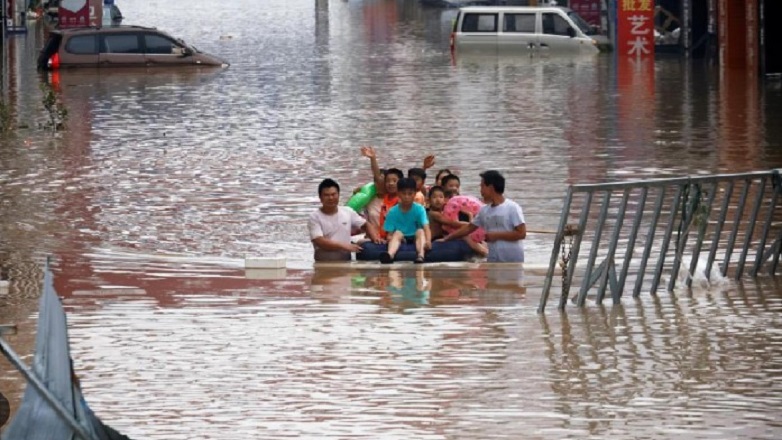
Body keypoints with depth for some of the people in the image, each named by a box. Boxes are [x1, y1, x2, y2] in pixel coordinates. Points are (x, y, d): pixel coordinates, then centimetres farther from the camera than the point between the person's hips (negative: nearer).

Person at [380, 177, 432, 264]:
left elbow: (426, 227, -23)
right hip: (401, 240, 0)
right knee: (397, 233, -29)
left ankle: (421, 255, -58)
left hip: (415, 238, 0)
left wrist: (428, 241, -43)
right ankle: (390, 255, -59)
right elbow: (390, 233, -6)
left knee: (420, 231, -28)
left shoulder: (419, 209, -9)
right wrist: (390, 238, -31)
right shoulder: (393, 212, -5)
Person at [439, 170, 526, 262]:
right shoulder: (484, 211, 10)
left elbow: (521, 233, -15)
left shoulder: (512, 208, -10)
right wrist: (446, 238, 20)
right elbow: (469, 228, 20)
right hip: (493, 262, 7)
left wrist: (497, 235, -14)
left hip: (513, 263, -7)